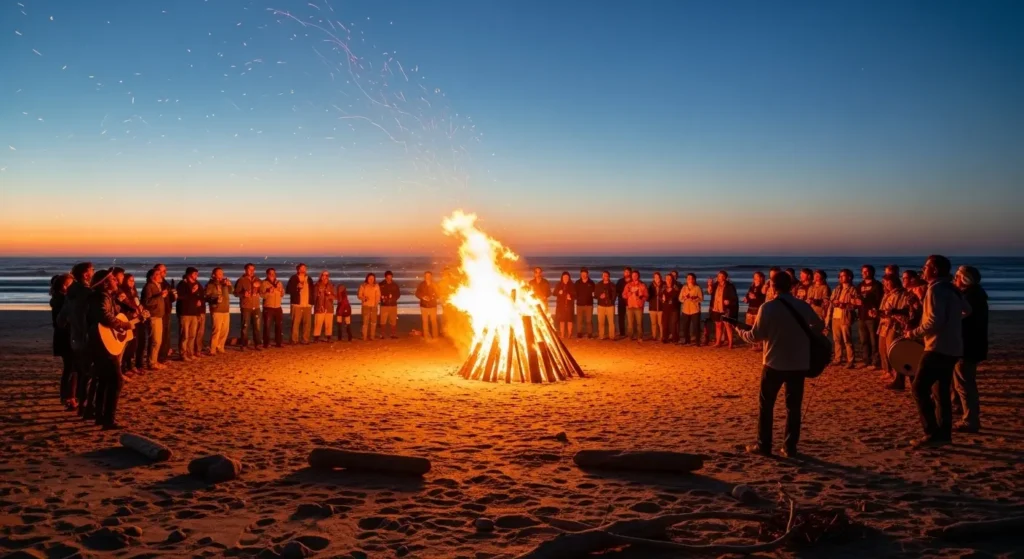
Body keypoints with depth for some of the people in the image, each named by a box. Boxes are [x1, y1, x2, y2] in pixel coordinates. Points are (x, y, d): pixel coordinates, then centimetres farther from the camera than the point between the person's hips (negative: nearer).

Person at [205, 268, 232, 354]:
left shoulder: (224, 282, 15)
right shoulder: (210, 285, -3)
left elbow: (231, 291, 20)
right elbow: (206, 297, -9)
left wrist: (229, 285, 1)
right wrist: (215, 299, -26)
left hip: (226, 310, 6)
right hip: (216, 311, -6)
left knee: (225, 330, 6)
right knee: (216, 330, -12)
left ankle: (220, 348, 18)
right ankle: (212, 350, -6)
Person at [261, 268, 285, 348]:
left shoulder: (279, 283, 11)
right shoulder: (264, 283, -3)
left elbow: (282, 295, 12)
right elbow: (261, 295, -10)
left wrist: (280, 289, -6)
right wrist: (268, 292, -25)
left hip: (278, 307, 5)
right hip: (268, 308, -5)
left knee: (279, 325, 6)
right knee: (267, 325, -6)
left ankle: (279, 342, 14)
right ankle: (266, 343, 1)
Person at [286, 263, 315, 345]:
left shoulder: (309, 279, 17)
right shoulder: (293, 278, 2)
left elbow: (312, 291, 23)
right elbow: (288, 290, -4)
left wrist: (312, 302, 12)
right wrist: (297, 287, -17)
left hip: (307, 304, 4)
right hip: (297, 304, -4)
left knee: (307, 323, 2)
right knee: (296, 322, -8)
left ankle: (305, 340, 8)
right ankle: (294, 340, -3)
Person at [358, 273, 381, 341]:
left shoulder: (376, 286, 3)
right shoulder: (363, 286, -2)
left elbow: (378, 296, 7)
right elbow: (359, 296, 0)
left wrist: (377, 303, -5)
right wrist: (363, 298, -20)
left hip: (374, 306, 3)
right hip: (366, 306, -3)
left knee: (373, 322, 5)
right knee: (365, 322, -9)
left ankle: (371, 337, 14)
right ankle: (365, 337, -5)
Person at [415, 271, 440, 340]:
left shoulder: (434, 285, -1)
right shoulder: (421, 285, -1)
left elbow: (438, 294, -2)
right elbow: (417, 293, 2)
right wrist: (422, 297, -16)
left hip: (433, 306, -1)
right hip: (424, 306, 1)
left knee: (434, 321, -4)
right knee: (425, 321, 1)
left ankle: (434, 337, 3)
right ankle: (427, 337, 8)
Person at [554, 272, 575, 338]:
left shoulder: (572, 286, -2)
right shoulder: (559, 285, 3)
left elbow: (575, 295, 0)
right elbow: (554, 293, 9)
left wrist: (571, 297, -19)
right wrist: (558, 293, -11)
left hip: (569, 305, -2)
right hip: (560, 305, 2)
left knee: (569, 320, -4)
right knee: (561, 320, 5)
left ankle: (569, 335, 4)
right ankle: (562, 335, 12)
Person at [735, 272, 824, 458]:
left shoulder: (767, 308, -11)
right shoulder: (804, 306, 1)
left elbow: (756, 336, -8)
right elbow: (820, 326, 16)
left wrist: (740, 332, 9)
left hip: (775, 363, -3)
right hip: (799, 364, 3)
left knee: (766, 404, 9)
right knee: (794, 406, 10)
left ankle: (763, 445, 10)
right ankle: (790, 447, 12)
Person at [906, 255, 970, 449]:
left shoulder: (936, 289, -15)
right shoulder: (952, 289, 13)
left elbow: (935, 321, -22)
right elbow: (967, 311, 24)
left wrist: (914, 333, -11)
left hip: (938, 347, -9)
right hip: (952, 347, 9)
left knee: (920, 389, -7)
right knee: (941, 391, 13)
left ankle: (932, 433, -10)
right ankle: (944, 433, 14)